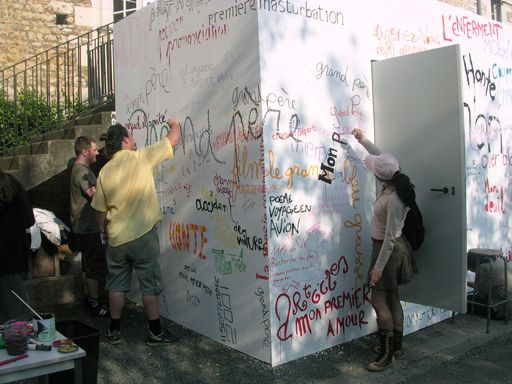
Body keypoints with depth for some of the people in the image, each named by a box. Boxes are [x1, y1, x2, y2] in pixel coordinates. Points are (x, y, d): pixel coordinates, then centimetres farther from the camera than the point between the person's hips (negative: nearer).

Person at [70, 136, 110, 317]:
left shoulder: (80, 169, 17)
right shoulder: (81, 170, -17)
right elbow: (94, 194, -28)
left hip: (84, 227, 11)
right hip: (89, 228, -11)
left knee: (88, 266, 17)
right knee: (95, 267, -5)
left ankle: (88, 298, 27)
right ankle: (95, 304, 2)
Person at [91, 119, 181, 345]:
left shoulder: (105, 172, 2)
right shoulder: (141, 158, -10)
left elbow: (100, 209, 8)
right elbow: (173, 139, -2)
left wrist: (102, 231, 25)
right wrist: (174, 124, 20)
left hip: (116, 238, 4)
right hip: (143, 235, -4)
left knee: (117, 285, 15)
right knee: (150, 285, 6)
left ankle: (114, 331, 24)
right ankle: (155, 332, 15)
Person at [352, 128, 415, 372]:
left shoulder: (394, 200, -28)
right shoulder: (394, 182, -4)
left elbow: (389, 238, -26)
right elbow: (381, 157, 16)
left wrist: (378, 267, -22)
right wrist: (363, 140, 23)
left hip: (388, 250, -10)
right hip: (392, 247, 10)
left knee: (378, 300, -5)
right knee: (392, 298, 16)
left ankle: (386, 354, 2)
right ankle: (396, 345, 28)